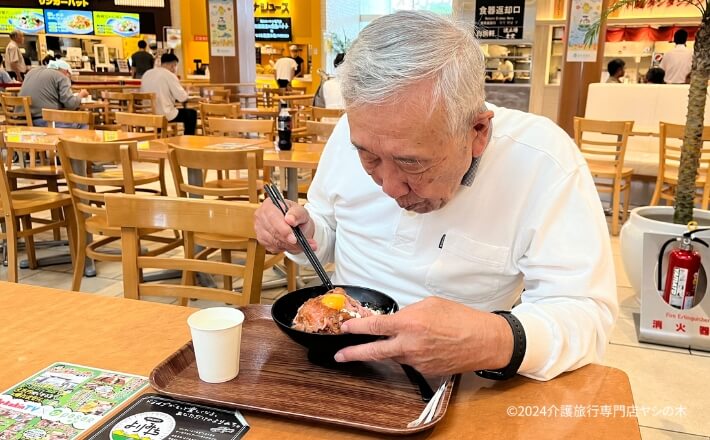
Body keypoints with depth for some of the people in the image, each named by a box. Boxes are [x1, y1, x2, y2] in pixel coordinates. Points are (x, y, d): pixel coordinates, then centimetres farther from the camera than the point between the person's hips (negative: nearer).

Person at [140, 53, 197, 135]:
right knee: (192, 113, 13)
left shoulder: (146, 74, 8)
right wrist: (185, 92, 9)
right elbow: (182, 97, -15)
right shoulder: (169, 75, -11)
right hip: (164, 115, -7)